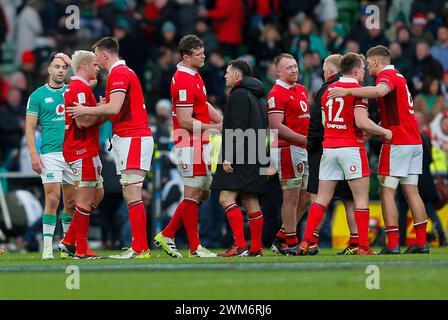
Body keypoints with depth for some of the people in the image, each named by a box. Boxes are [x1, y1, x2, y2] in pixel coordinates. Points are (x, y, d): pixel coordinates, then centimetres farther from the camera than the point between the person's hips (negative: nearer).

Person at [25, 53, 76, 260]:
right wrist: (34, 154, -8)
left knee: (71, 201, 7)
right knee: (52, 199, -11)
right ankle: (47, 246, -9)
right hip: (50, 154, -3)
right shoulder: (38, 95, 4)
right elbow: (30, 127, 2)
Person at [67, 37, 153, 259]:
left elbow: (114, 108, -20)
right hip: (132, 138, 10)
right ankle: (138, 246, 8)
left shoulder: (118, 73, -10)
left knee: (132, 194, -13)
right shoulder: (124, 71, 21)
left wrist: (86, 110, -9)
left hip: (132, 138, -10)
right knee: (130, 195, 9)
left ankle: (140, 249, -16)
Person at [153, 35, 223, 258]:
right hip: (190, 145, -10)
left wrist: (223, 122, 12)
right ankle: (195, 247, 2)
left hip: (200, 144, 10)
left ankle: (166, 236, 17)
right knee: (193, 193, -4)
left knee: (203, 192, 14)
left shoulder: (194, 76, 14)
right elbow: (185, 121, -21)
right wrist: (212, 128, -14)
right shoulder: (183, 81, -19)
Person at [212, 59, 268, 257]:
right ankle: (256, 248, 7)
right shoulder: (254, 96, 22)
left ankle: (240, 246, -20)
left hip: (240, 157, -10)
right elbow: (262, 127, 25)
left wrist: (228, 157, -20)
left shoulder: (239, 95, -9)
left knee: (226, 198, -13)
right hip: (254, 157, 10)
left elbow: (238, 129, -18)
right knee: (250, 201, 9)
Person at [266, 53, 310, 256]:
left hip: (302, 149, 9)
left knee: (303, 197, 11)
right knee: (291, 197, -4)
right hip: (287, 149, -9)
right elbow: (277, 127, -19)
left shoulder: (301, 90, 17)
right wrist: (304, 139, -20)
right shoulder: (276, 94, -12)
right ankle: (291, 244, 2)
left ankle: (281, 239, 19)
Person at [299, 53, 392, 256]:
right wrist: (384, 132, -4)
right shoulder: (358, 90, -8)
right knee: (361, 199, 1)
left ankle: (306, 241, -1)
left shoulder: (329, 90, 12)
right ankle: (363, 246, -2)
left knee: (322, 199, 7)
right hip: (351, 148, -6)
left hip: (329, 147, 6)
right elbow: (361, 122, -19)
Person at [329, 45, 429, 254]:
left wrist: (348, 91, -35)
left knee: (387, 191, -6)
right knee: (411, 191, 8)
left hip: (397, 143, -9)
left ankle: (392, 245, -12)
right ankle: (421, 243, 6)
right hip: (414, 142, 9)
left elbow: (380, 91, -33)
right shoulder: (399, 77, 20)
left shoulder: (387, 75, -9)